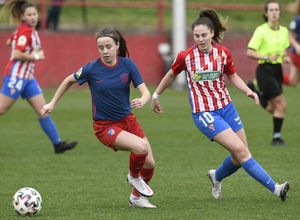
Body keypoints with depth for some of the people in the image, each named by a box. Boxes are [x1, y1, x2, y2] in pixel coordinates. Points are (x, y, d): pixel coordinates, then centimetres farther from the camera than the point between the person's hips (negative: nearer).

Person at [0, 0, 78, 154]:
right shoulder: (25, 31, -15)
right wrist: (36, 56, -13)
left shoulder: (29, 30, 12)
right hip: (16, 76, -9)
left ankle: (57, 144, 4)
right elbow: (17, 54, -23)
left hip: (28, 78, 9)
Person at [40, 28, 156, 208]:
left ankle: (137, 197, 29)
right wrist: (52, 103, 9)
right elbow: (69, 80, 6)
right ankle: (134, 176, 5)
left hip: (127, 119, 4)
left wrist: (142, 101, -34)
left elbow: (146, 92, -10)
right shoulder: (92, 69, -13)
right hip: (105, 126, -4)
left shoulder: (127, 65, -7)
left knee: (149, 163, 1)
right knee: (141, 147, -28)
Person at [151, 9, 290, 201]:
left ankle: (217, 176, 39)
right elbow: (171, 75, 9)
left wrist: (248, 91, -4)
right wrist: (156, 96, 19)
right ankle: (274, 188, -16)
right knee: (241, 150, -16)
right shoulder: (185, 57, -9)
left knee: (240, 157, 7)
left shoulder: (223, 53, -2)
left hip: (226, 107, 5)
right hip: (204, 113, -5)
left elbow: (233, 76, 12)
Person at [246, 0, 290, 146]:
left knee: (271, 109, 10)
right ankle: (276, 138, 1)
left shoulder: (284, 31, 7)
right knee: (281, 105, -11)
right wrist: (267, 57, -24)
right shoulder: (261, 31, -11)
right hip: (265, 70, -7)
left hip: (277, 70, 7)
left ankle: (254, 90, 34)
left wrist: (286, 57, 0)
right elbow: (249, 52, -12)